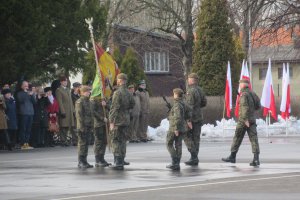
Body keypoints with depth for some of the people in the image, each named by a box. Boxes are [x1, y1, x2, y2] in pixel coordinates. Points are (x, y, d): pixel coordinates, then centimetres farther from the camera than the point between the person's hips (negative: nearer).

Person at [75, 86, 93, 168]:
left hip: (88, 127, 8)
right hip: (83, 127, -8)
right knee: (82, 144, -5)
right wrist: (82, 127, -19)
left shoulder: (88, 101, 16)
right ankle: (81, 162, -2)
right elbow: (79, 115, -15)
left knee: (86, 144, 10)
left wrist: (91, 126, 18)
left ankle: (84, 161, 14)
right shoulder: (79, 102, -10)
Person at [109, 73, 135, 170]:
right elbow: (132, 105, 18)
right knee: (122, 140, 17)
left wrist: (111, 121, -17)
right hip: (126, 120, 8)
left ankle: (118, 163, -7)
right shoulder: (128, 93, 7)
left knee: (115, 141, -3)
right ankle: (121, 160, 23)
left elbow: (114, 108, -19)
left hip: (118, 120, -8)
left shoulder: (117, 93, -16)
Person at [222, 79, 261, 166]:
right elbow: (258, 105, 17)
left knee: (237, 138, 6)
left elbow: (245, 107, -22)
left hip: (243, 120, -6)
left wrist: (245, 119, -25)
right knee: (253, 138, -1)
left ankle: (232, 157, 15)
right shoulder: (252, 93, 10)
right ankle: (256, 159, -11)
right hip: (252, 120, 6)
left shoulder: (244, 94, -12)